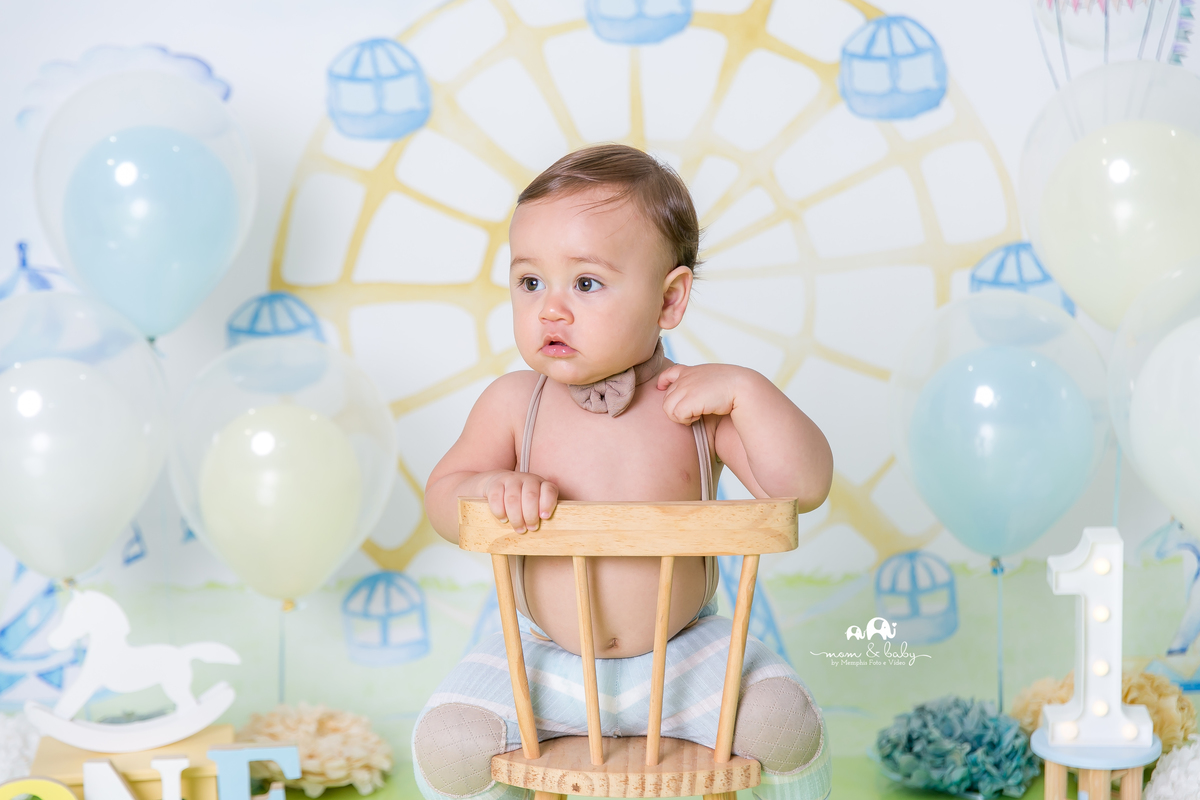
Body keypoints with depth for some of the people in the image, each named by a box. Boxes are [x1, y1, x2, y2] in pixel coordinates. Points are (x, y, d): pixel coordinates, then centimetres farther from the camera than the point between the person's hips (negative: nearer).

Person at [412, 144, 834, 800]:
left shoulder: (698, 403, -10)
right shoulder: (514, 403, -7)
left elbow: (805, 487, -15)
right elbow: (441, 496, -1)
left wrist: (745, 388, -24)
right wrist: (491, 489, -23)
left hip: (682, 653, 0)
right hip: (545, 659, 1)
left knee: (785, 725, -19)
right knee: (446, 745, -18)